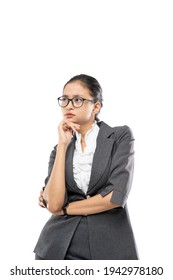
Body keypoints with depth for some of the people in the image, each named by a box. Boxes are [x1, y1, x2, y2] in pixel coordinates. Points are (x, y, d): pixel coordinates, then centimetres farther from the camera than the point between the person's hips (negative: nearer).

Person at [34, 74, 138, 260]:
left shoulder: (121, 136, -3)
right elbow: (53, 204, -8)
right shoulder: (60, 148, 7)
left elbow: (116, 196, -15)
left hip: (109, 244, -3)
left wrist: (64, 208, -4)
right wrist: (63, 145, -8)